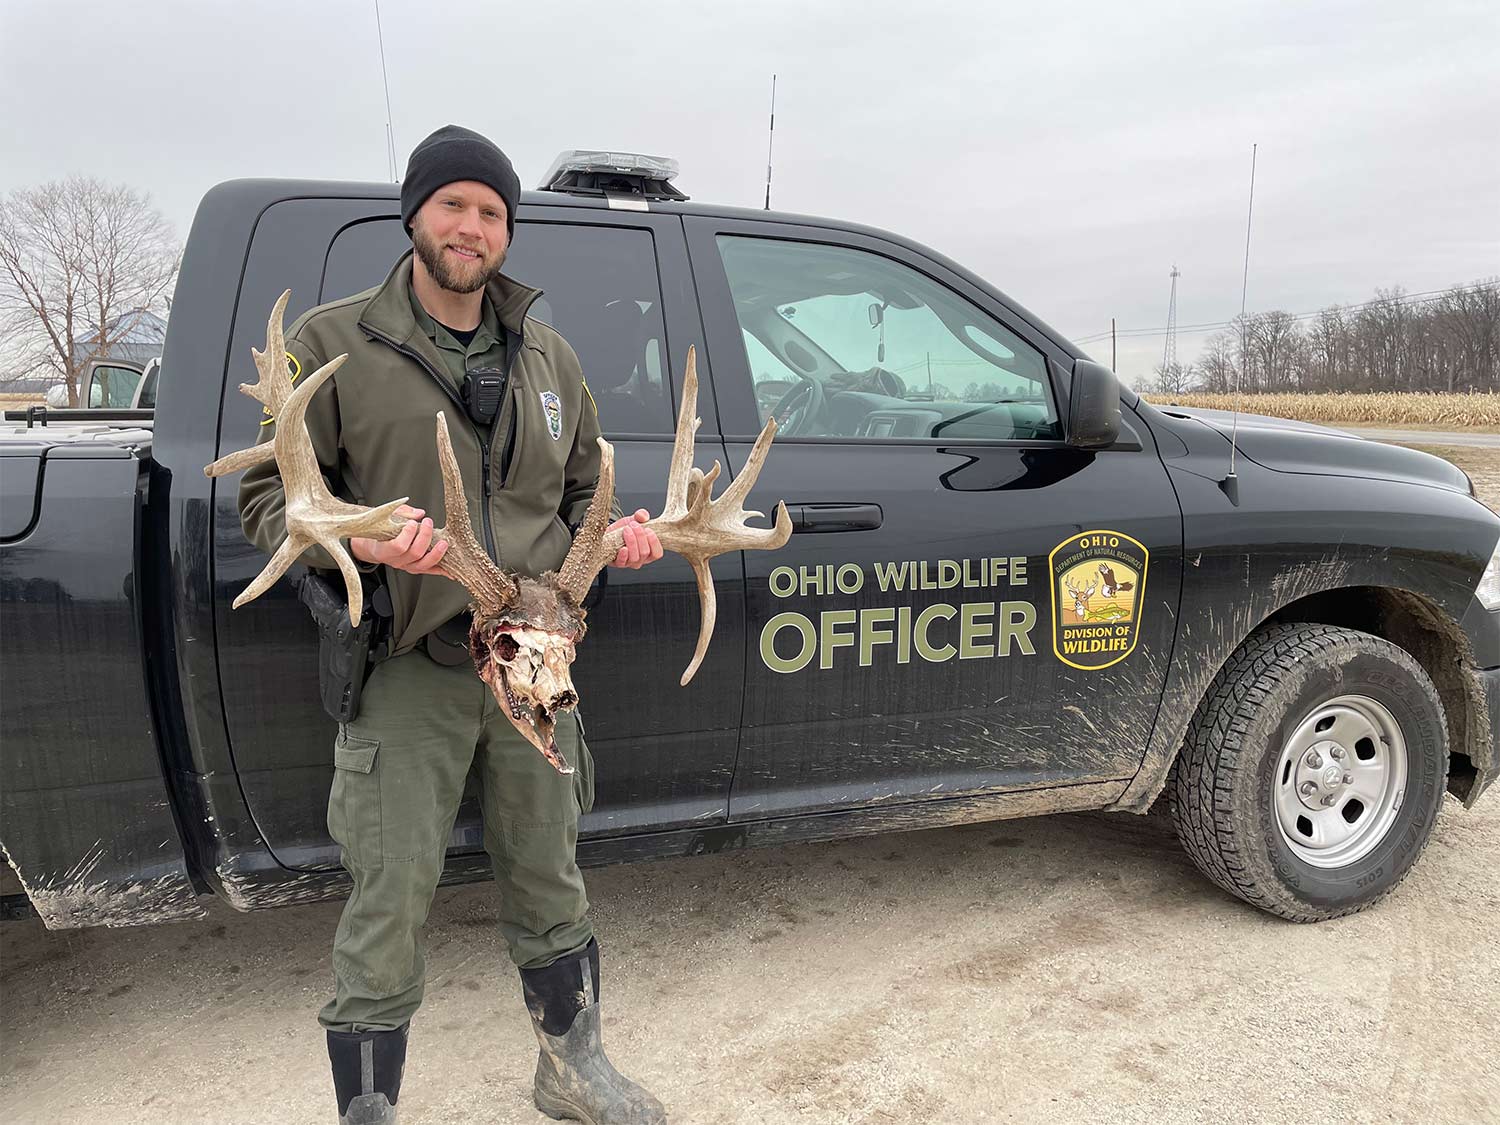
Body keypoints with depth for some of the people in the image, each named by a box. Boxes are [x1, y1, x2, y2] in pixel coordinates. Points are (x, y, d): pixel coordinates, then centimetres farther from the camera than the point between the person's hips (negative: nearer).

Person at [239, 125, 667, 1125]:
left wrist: (617, 534, -3)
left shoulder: (549, 356, 12)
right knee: (391, 905, 2)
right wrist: (360, 539, -23)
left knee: (550, 879, 17)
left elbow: (581, 492, 20)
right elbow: (269, 497, -3)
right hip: (407, 668, -4)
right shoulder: (333, 342, -1)